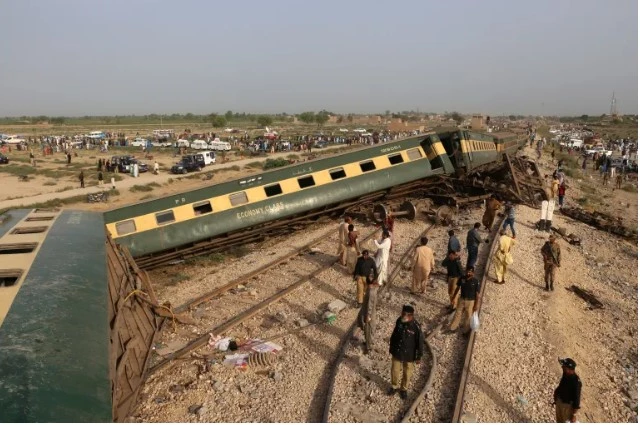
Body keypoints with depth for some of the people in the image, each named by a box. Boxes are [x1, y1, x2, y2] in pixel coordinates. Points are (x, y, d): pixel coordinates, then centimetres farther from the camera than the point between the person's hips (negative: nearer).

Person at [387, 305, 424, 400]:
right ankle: (395, 386, 45)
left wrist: (419, 357, -8)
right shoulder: (399, 321, -15)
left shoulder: (416, 326, -28)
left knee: (407, 373, 19)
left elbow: (420, 342, -16)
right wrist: (391, 347, 10)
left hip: (409, 355, -3)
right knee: (395, 370, 19)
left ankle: (404, 389, 44)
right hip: (396, 352, 3)